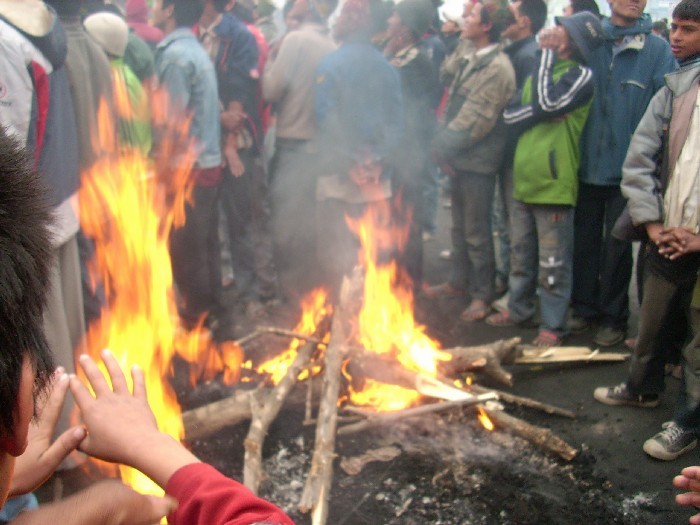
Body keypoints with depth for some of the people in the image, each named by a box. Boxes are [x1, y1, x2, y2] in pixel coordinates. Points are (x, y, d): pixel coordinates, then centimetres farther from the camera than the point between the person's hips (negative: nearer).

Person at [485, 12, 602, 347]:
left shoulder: (581, 76, -6)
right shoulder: (539, 72, 15)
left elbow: (549, 101, -23)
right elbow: (510, 115, 7)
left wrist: (547, 54, -12)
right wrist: (540, 113, -12)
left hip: (555, 183, -7)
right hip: (524, 179, 7)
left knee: (553, 262, 1)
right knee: (521, 253, 18)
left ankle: (552, 325, 12)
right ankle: (519, 308, 33)